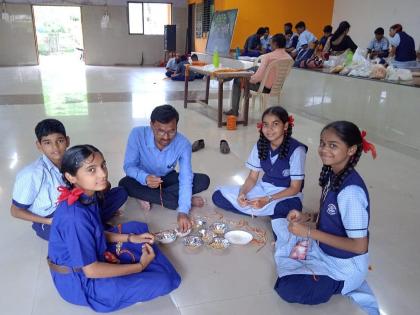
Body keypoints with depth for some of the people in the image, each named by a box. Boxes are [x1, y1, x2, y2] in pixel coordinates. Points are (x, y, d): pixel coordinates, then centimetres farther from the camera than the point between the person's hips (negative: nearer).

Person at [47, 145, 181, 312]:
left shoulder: (88, 196, -6)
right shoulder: (75, 217, -33)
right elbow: (91, 271, -26)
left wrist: (131, 238, 1)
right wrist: (140, 266, -16)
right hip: (81, 282, -9)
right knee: (162, 282, -16)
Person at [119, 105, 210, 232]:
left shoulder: (183, 144, -27)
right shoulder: (137, 134, -28)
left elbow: (185, 179, -31)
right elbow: (129, 166, -22)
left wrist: (183, 211, -43)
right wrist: (145, 178, -44)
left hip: (167, 178, 0)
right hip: (145, 179, 0)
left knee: (203, 181, -21)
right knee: (125, 184, -34)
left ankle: (147, 197, -20)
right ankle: (188, 200, -26)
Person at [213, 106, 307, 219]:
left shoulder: (296, 150, -18)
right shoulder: (260, 145, -3)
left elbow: (295, 188, -16)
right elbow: (252, 177, 2)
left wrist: (268, 199, -28)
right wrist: (242, 193, -20)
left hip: (287, 194, -5)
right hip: (263, 188, 6)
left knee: (284, 209, -44)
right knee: (218, 196, -10)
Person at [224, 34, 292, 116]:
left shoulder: (268, 56, -25)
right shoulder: (289, 58, -5)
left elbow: (258, 76, -29)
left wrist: (247, 80, -9)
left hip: (265, 87, -7)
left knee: (237, 81, 13)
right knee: (254, 68, 28)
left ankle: (234, 110, 17)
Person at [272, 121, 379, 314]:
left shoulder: (351, 191, -31)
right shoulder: (332, 174, -5)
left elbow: (360, 246, -27)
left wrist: (310, 232, -27)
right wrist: (307, 217, -7)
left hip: (344, 264, -8)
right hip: (324, 247, 8)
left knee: (287, 289, -22)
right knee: (279, 225, 9)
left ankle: (342, 285, 0)